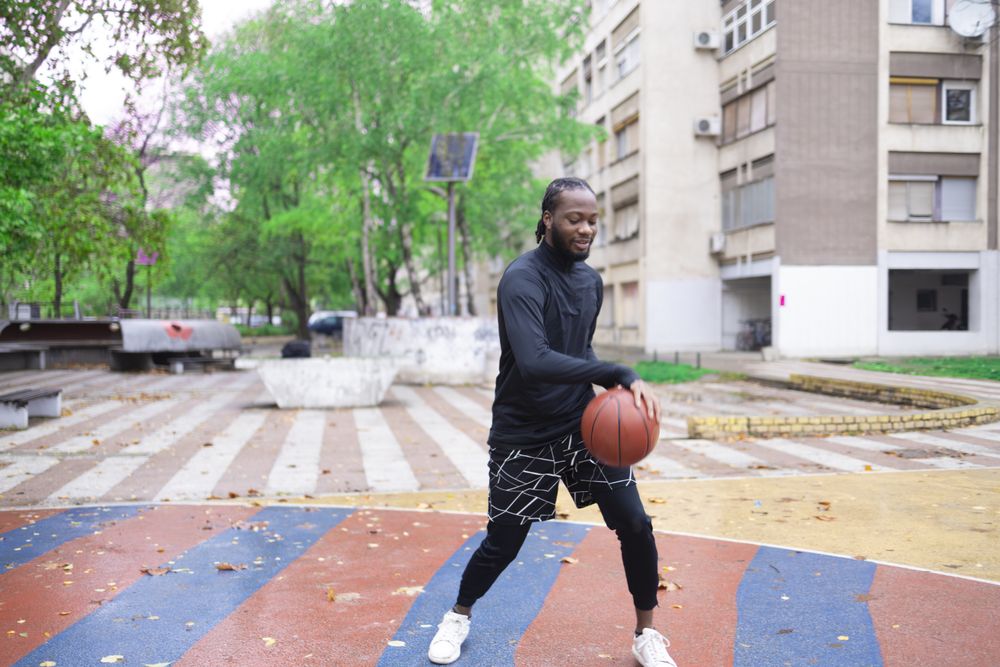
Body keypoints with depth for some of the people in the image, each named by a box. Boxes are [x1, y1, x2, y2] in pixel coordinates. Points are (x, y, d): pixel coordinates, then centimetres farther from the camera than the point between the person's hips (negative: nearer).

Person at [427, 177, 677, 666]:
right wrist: (620, 375, -37)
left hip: (583, 423, 6)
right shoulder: (522, 279, -21)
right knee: (503, 543, 5)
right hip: (524, 434, -5)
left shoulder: (591, 281, 4)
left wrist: (617, 383, -1)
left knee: (635, 525, -4)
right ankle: (459, 615, 36)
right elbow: (535, 362, -36)